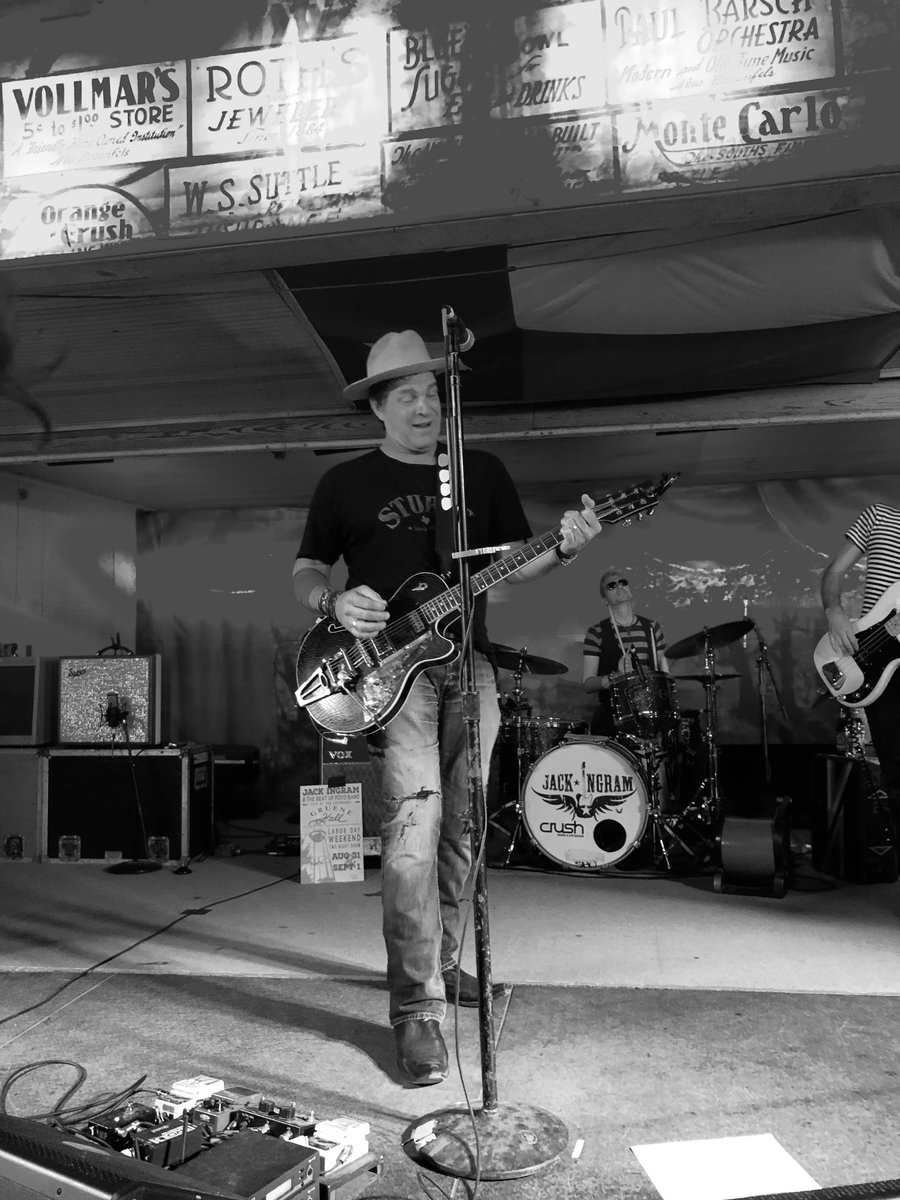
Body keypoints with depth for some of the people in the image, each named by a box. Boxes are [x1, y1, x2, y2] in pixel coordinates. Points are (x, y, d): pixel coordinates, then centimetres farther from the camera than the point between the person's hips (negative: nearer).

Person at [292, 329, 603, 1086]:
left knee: (460, 828, 8)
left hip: (469, 661, 3)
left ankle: (442, 963, 29)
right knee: (414, 820, -17)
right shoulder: (346, 484, 8)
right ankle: (418, 1009, -6)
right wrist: (335, 603, -11)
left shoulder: (484, 471, 14)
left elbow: (513, 564, 11)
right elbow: (306, 571, 11)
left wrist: (563, 549, -9)